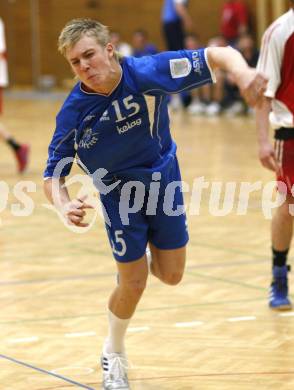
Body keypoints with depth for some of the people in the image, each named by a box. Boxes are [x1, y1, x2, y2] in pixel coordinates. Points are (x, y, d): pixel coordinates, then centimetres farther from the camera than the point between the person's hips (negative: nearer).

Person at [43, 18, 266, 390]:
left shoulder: (147, 71, -28)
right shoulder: (73, 112, -26)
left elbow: (218, 55, -26)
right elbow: (53, 176, -19)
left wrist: (243, 72, -49)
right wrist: (64, 205, -42)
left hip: (163, 178, 2)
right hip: (120, 191, -1)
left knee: (171, 275, 6)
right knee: (132, 285, -1)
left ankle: (143, 258, 44)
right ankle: (113, 355, 27)